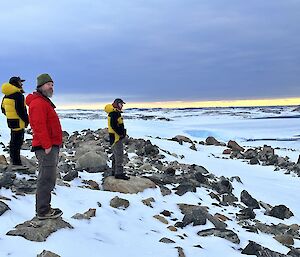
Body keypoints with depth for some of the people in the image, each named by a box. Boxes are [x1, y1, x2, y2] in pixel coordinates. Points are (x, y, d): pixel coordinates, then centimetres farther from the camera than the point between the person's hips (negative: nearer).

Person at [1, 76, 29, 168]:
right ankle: (16, 163, -3)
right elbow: (21, 110, -22)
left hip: (11, 120, 10)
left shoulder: (6, 96, 12)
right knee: (17, 141, -6)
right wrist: (26, 120, -12)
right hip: (18, 122, -10)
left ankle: (13, 159, 34)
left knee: (13, 140, 21)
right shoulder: (18, 95, -18)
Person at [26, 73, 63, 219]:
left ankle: (43, 207, 25)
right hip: (46, 147, -11)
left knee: (48, 179, 16)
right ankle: (43, 211, 0)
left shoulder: (44, 102, 21)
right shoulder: (38, 103, -13)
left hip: (51, 146, 11)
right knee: (46, 179, -7)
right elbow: (39, 126, -22)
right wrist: (47, 145, -23)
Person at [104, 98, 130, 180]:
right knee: (119, 155, -9)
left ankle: (114, 171, 27)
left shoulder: (116, 112, 17)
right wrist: (120, 133, -20)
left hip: (117, 136, 11)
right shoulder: (114, 113, -18)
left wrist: (122, 132, 14)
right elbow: (113, 125, -26)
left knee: (116, 154, 18)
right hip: (116, 137, -11)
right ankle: (119, 173, -8)